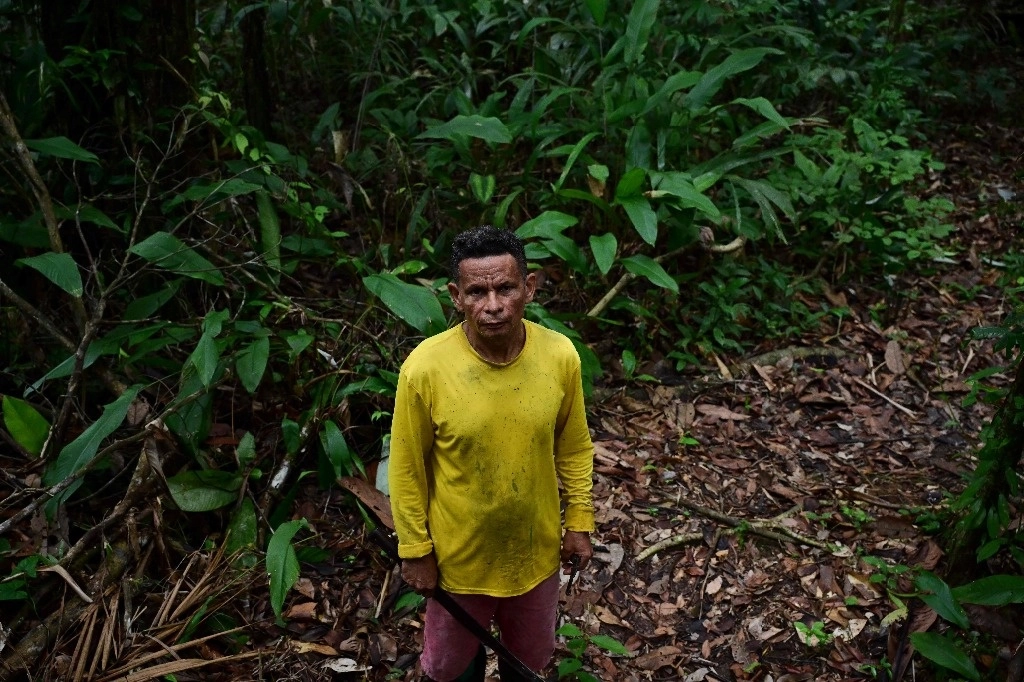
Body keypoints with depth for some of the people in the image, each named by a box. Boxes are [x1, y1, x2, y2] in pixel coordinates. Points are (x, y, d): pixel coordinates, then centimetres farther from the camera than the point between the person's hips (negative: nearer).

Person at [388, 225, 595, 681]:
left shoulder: (560, 356, -18)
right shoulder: (425, 368, -26)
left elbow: (574, 447, -2)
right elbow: (407, 469, -13)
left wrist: (579, 521, 3)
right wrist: (415, 550, -6)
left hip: (536, 548, 2)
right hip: (458, 554, -2)